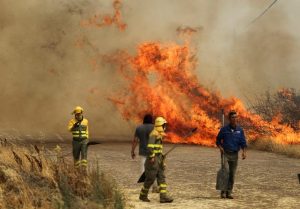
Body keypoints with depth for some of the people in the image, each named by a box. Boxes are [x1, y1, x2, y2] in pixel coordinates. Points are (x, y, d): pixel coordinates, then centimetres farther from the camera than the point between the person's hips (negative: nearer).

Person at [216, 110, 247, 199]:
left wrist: (244, 152, -13)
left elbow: (243, 142, 3)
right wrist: (220, 147, -9)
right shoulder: (224, 129, -1)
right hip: (225, 153, -2)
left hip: (235, 155, 2)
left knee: (232, 174, 4)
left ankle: (229, 192, 11)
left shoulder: (240, 130, 4)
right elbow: (218, 140, 9)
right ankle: (223, 192, -11)